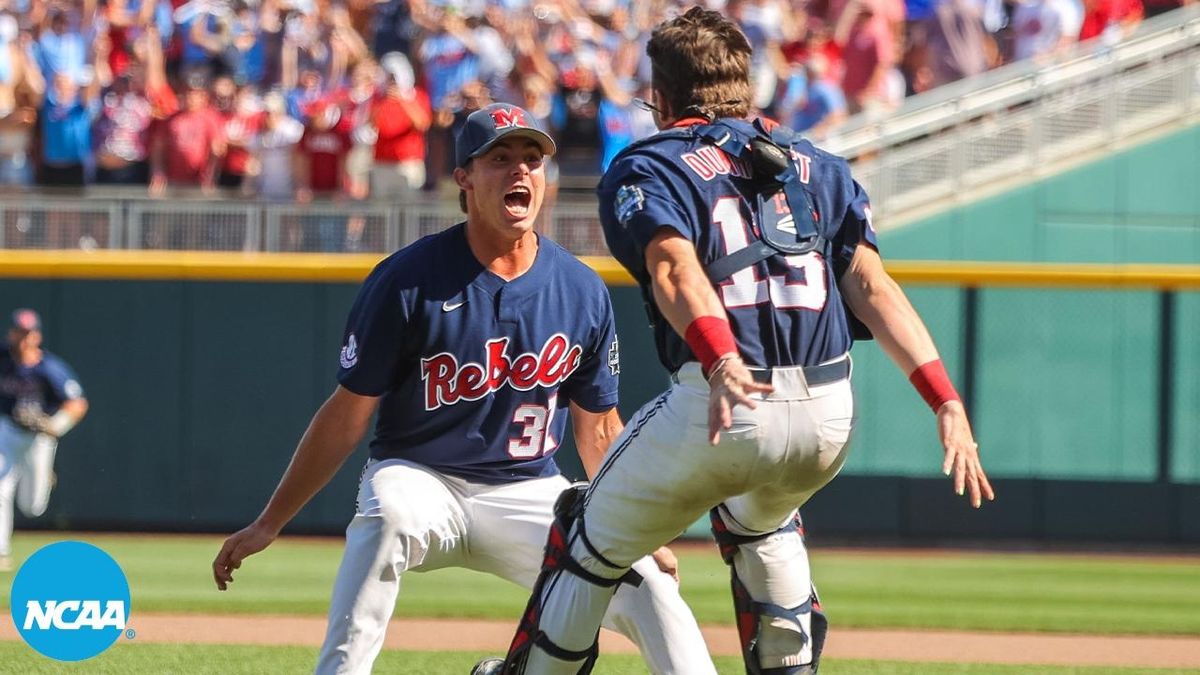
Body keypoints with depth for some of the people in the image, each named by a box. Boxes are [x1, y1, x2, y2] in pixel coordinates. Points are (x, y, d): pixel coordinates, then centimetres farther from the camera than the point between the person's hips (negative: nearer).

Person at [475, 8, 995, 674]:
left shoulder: (644, 169, 8)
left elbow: (675, 269, -14)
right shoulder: (818, 166, 21)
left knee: (597, 544, 19)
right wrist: (947, 402, -2)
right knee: (758, 521, 38)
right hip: (830, 419, 5)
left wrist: (721, 363, -31)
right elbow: (871, 284, 7)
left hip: (721, 408, -5)